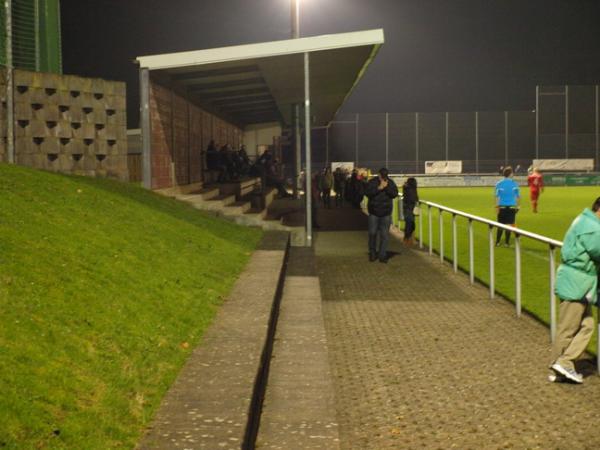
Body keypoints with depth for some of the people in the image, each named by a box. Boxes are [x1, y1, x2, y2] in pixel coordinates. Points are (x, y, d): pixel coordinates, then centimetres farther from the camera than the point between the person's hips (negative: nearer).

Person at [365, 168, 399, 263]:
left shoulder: (390, 182, 0)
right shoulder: (372, 182, -4)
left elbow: (395, 194, -9)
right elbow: (367, 193, -18)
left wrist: (387, 187, -21)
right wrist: (379, 188, -23)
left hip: (386, 213, 1)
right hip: (374, 212, -1)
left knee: (384, 235, 1)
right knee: (372, 233, 5)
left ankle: (382, 255, 6)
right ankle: (372, 253, 22)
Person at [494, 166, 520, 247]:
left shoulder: (499, 184, -3)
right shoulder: (514, 184, -2)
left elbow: (497, 196, -6)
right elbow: (518, 196, 2)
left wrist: (497, 207, -2)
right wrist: (517, 205, 14)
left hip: (502, 207, 0)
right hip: (511, 207, 0)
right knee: (509, 225, 5)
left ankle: (497, 242, 10)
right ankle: (507, 242, 8)